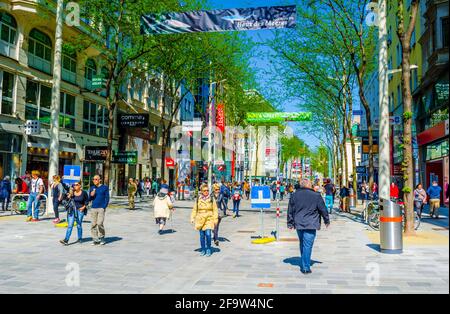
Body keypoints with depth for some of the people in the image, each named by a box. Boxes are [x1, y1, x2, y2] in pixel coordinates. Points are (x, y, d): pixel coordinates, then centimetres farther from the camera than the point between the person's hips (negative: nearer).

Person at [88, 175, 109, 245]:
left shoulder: (105, 188, 3)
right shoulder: (92, 188, 14)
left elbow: (107, 198, 2)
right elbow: (89, 199, 18)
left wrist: (104, 207, -9)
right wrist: (91, 195, -4)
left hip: (101, 208, -4)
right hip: (93, 208, 4)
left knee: (100, 223, -12)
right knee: (93, 224, 1)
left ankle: (102, 238, 6)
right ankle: (95, 239, 10)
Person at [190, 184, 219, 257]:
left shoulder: (211, 199, 2)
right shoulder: (198, 199, 5)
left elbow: (215, 210, 3)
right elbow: (194, 209, 11)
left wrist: (215, 219, 0)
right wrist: (192, 218, 6)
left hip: (209, 219, -2)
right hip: (200, 219, 2)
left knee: (208, 234, -13)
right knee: (202, 235, 6)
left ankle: (208, 250, 3)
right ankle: (203, 250, 20)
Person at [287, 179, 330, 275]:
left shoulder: (294, 195, 5)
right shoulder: (316, 196, -5)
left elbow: (290, 210, 8)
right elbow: (323, 209, 2)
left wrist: (290, 223, 15)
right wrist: (327, 220, 16)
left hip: (298, 224, 4)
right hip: (311, 225, -4)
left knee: (302, 244, 19)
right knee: (307, 245, -3)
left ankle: (303, 265, 28)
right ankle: (306, 267, -4)